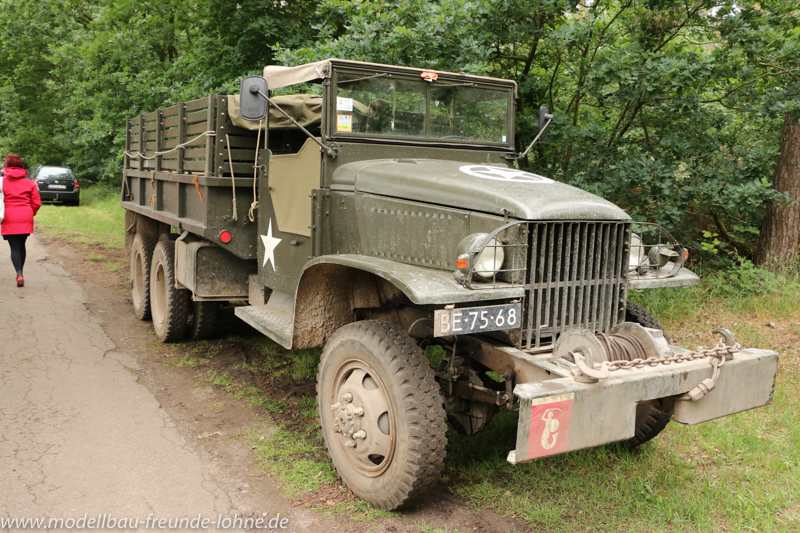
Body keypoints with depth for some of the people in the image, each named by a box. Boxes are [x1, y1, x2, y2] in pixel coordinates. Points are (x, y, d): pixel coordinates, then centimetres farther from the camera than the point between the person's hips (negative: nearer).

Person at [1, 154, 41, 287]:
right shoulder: (29, 183, 5)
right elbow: (37, 202, 3)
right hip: (26, 218, 2)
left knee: (14, 247, 0)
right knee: (21, 245, 15)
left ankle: (19, 274, -15)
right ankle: (20, 274, 23)